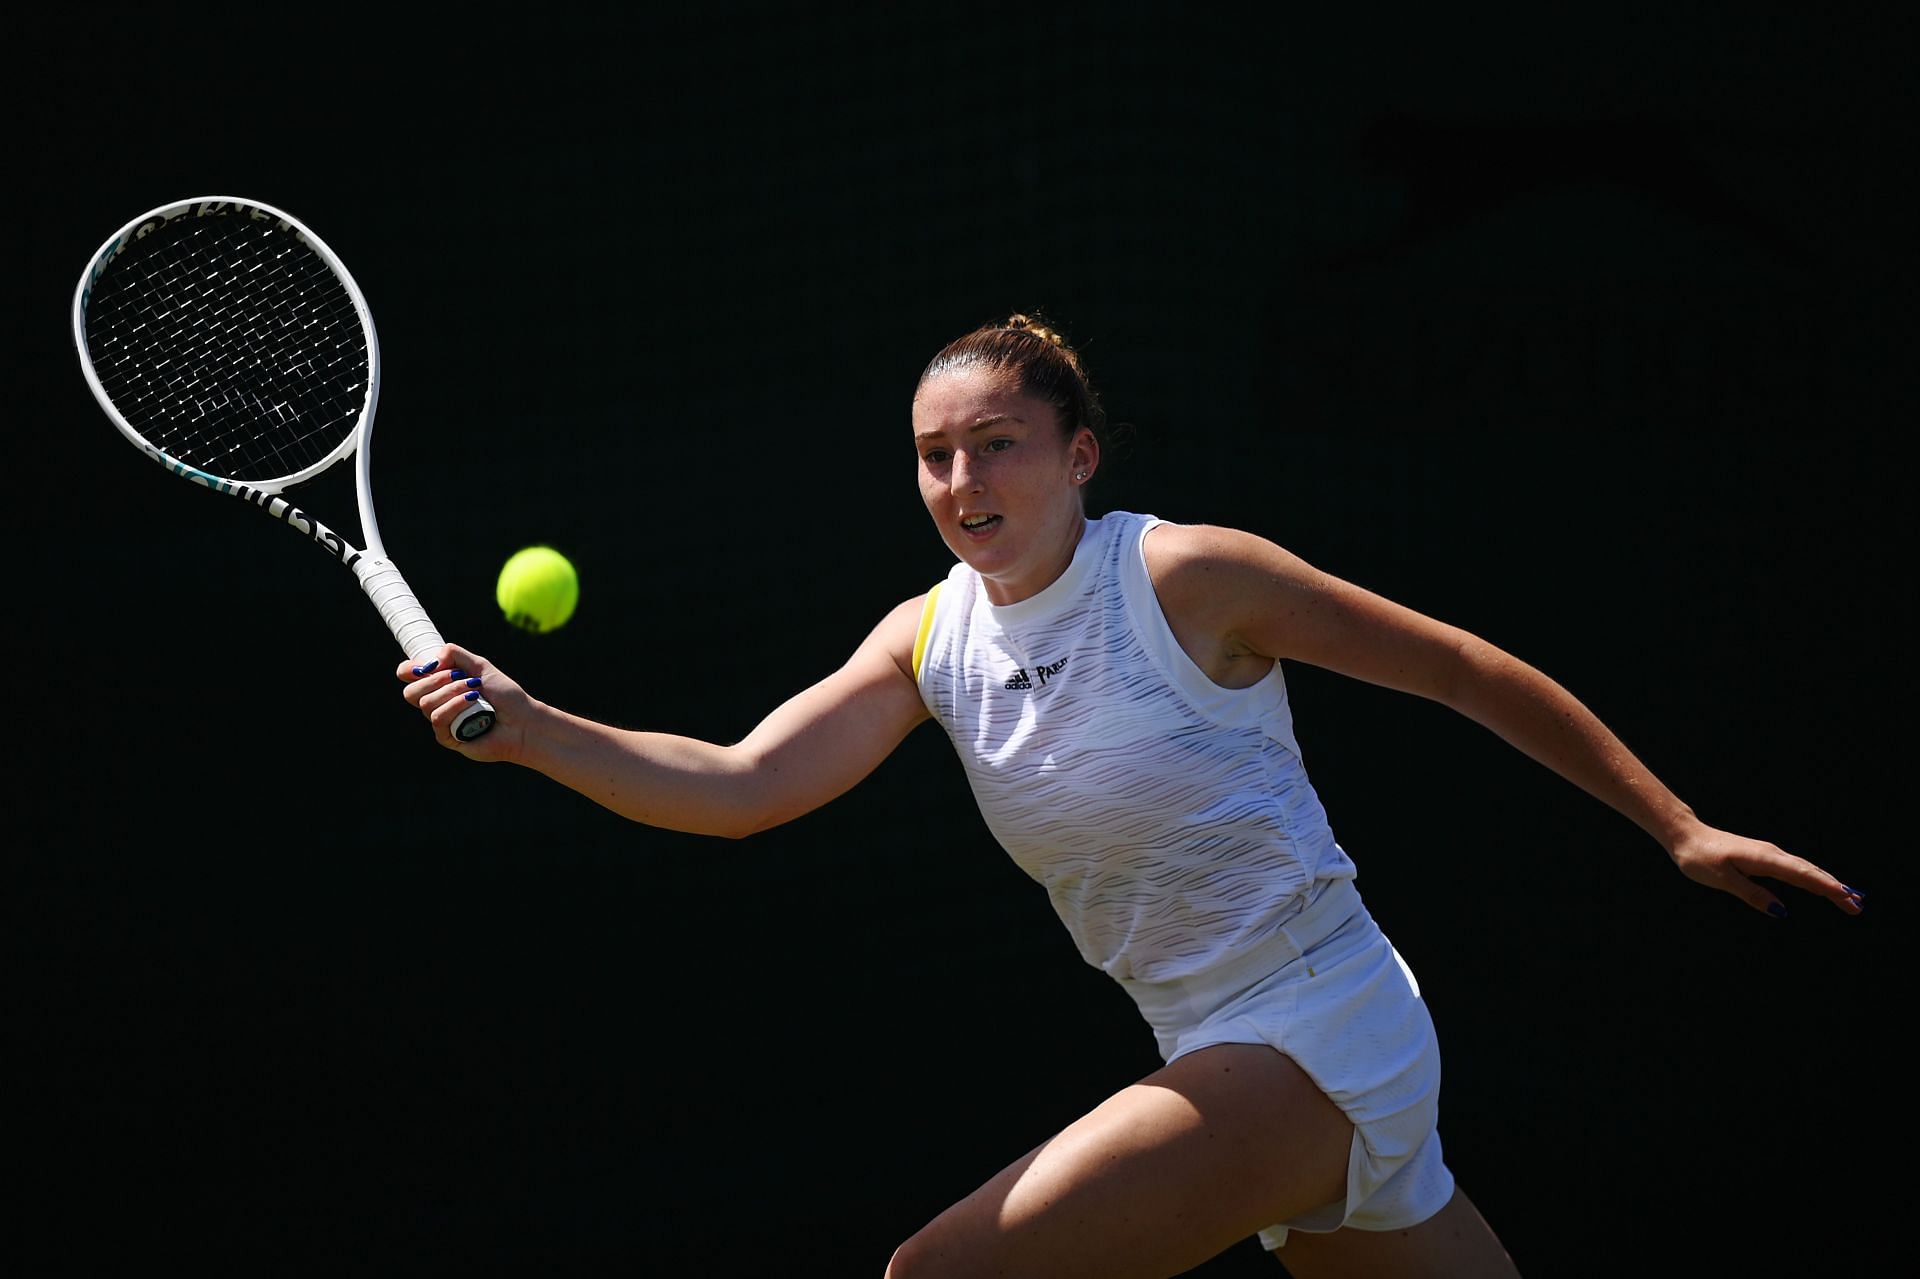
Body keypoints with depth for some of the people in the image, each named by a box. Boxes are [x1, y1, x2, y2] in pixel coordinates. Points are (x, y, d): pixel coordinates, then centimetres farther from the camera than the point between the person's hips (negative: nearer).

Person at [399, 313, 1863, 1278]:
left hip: (1317, 1033, -7)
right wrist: (526, 726, -18)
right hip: (1224, 1063, 7)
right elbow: (742, 784, -4)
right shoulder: (930, 639, 5)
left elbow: (1474, 674, -6)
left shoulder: (1184, 576, -13)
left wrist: (1679, 828, -3)